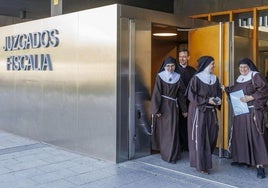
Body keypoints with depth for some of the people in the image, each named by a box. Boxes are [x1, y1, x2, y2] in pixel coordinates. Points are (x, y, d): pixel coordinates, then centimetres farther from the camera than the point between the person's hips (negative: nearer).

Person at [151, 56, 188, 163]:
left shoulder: (177, 77, 4)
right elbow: (156, 93, -9)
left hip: (173, 106, 3)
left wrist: (184, 110, 10)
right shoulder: (160, 77, -6)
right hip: (162, 106, -2)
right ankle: (164, 151, 15)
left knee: (173, 130, 1)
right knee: (162, 130, 3)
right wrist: (156, 109, -14)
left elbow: (181, 94, 9)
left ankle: (171, 155, 10)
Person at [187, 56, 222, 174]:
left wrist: (218, 100, -6)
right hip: (199, 111, -6)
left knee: (212, 136, 6)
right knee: (200, 138, -2)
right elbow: (191, 95, -11)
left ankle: (206, 158, 27)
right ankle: (200, 165, 6)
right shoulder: (196, 78, -9)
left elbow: (219, 92, 17)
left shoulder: (215, 79, 10)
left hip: (211, 111, 6)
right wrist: (207, 100, -18)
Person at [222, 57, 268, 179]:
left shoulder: (256, 76, -6)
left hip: (252, 111, -7)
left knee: (254, 136, -9)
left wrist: (251, 97, -20)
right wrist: (226, 89, 10)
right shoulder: (239, 79, 14)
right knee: (240, 135, 10)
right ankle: (242, 159, 24)